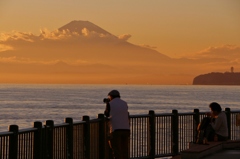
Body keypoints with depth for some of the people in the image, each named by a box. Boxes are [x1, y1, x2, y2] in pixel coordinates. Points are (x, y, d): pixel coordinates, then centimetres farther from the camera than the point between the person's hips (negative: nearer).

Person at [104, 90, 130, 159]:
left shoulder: (110, 104, 1)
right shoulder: (125, 104, 14)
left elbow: (106, 114, 15)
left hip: (115, 130, -5)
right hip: (126, 129, 5)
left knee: (116, 151, -4)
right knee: (124, 151, 12)